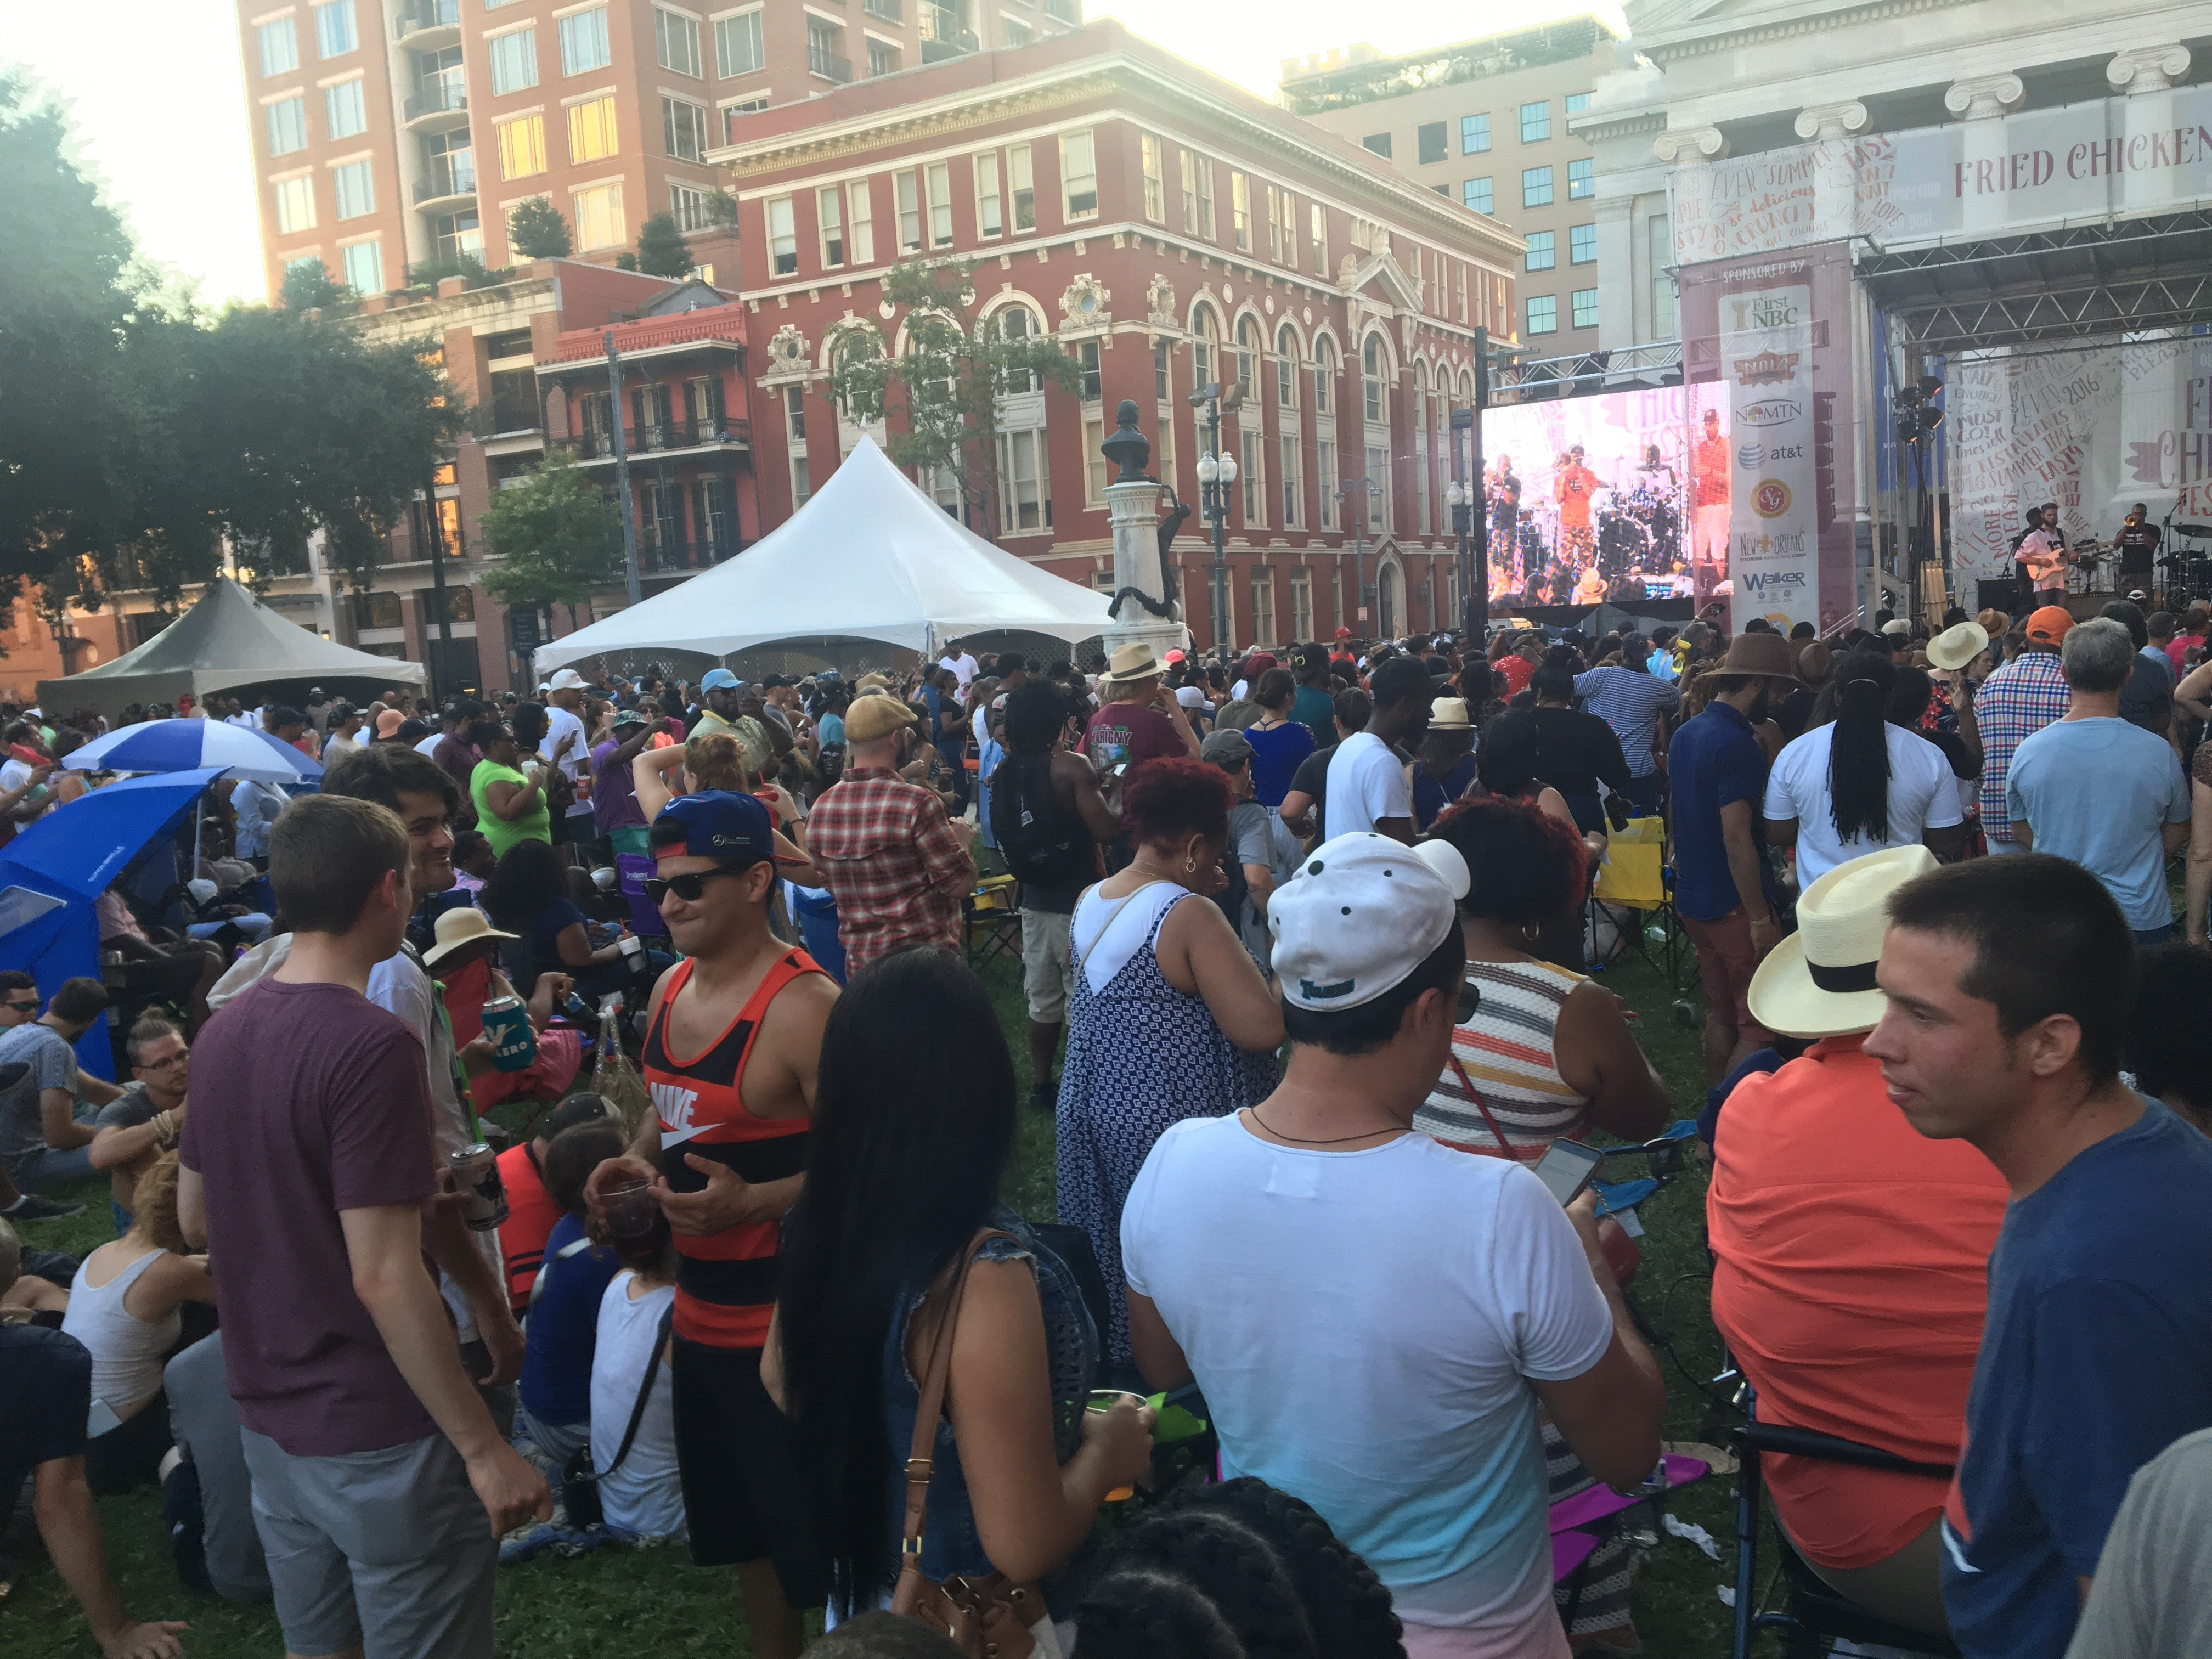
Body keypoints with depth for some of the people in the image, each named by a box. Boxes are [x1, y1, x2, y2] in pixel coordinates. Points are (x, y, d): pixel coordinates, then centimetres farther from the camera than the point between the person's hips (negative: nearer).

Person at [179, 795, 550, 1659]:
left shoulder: (224, 1030, 2)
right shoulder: (371, 1044, -23)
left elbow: (194, 1218, 13)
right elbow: (385, 1280, -25)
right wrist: (485, 1448, -20)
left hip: (268, 1417, 8)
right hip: (378, 1429, -8)